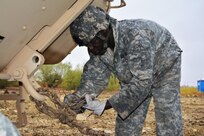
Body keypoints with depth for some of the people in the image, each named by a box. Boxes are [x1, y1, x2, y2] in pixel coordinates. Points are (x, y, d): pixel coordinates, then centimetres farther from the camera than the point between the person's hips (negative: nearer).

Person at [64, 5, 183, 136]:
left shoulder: (136, 37, -41)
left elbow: (141, 83, -40)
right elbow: (95, 75, -11)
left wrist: (105, 105, -39)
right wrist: (79, 96, -31)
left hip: (165, 69, -6)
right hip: (133, 76, 6)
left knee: (168, 122, -14)